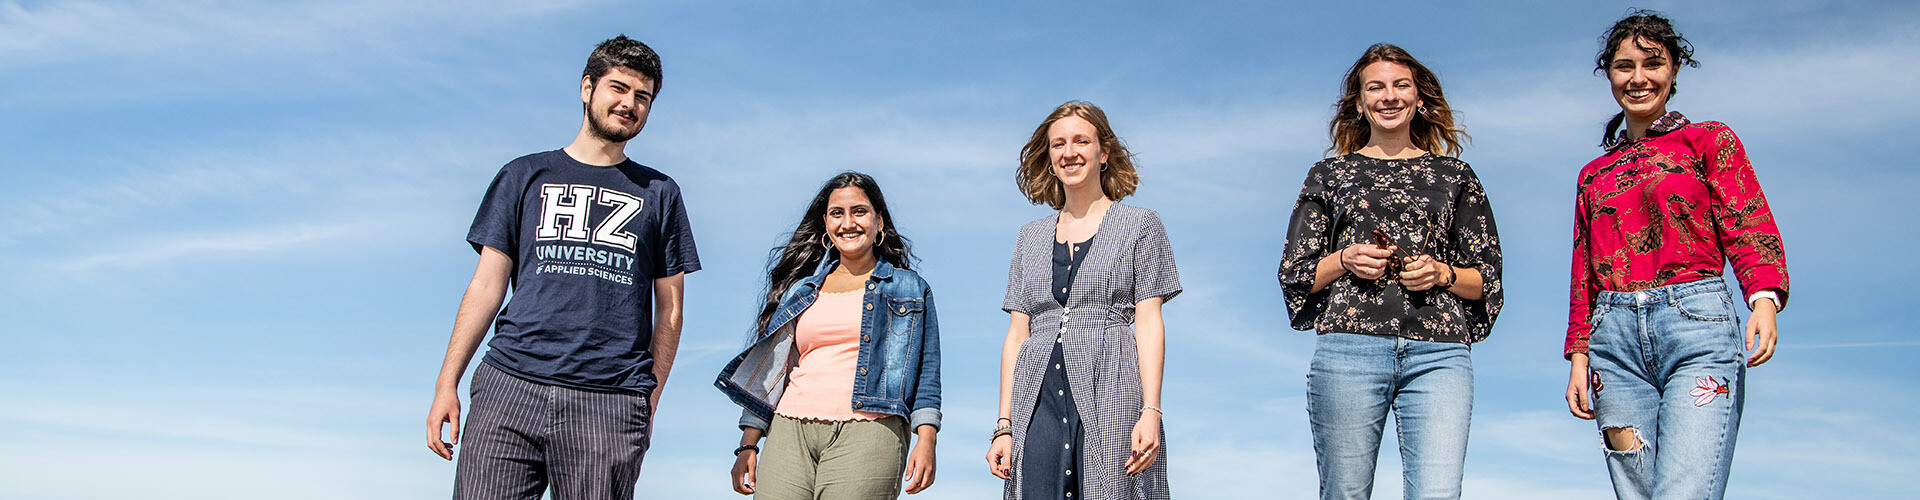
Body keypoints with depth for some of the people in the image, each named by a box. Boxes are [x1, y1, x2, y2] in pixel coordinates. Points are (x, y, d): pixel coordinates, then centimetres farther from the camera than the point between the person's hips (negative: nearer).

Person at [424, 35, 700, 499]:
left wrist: (650, 402, 6)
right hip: (510, 388, 0)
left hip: (610, 402, 0)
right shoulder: (525, 175, 16)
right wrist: (446, 383, 3)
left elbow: (669, 309, 14)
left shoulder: (659, 193, 16)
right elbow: (487, 285, 11)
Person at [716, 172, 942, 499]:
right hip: (790, 432, 3)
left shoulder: (911, 289, 14)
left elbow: (926, 372, 7)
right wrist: (748, 445, 12)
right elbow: (772, 369, 20)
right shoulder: (800, 288, 21)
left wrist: (926, 440, -6)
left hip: (866, 432, -2)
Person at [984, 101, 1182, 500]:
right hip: (1038, 403, 3)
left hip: (1110, 396, -3)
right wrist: (1004, 426, 6)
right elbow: (1017, 333, 14)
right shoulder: (1031, 237, 18)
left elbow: (1149, 322, 0)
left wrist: (1151, 411, -11)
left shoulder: (1140, 225, 8)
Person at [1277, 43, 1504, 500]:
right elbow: (1295, 274, 14)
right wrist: (1344, 261, -5)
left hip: (1439, 353, 1)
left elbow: (1488, 278, 17)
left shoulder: (1455, 174, 18)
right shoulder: (1329, 174, 16)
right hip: (1349, 349, 0)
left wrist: (1441, 273, -3)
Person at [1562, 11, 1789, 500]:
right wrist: (1578, 358, 12)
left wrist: (1765, 298, -18)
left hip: (1696, 324, -3)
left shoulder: (1709, 140, 13)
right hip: (1615, 338, 3)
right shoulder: (1594, 174, 23)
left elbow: (1749, 230, 1)